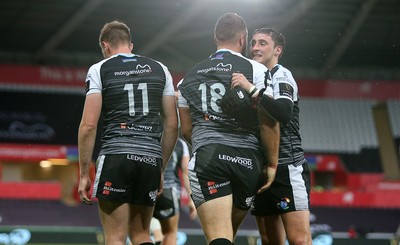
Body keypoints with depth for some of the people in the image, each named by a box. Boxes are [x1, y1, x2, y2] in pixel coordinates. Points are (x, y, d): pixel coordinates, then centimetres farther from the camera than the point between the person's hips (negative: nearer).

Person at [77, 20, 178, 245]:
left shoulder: (99, 70, 4)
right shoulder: (159, 69, 15)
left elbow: (89, 125, -4)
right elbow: (172, 126, 13)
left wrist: (84, 174, 0)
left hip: (115, 156, -4)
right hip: (151, 158, 4)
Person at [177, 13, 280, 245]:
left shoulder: (190, 77, 17)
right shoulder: (256, 70, 4)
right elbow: (269, 122, -4)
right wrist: (272, 163, 4)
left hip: (206, 157, 0)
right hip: (247, 159, 0)